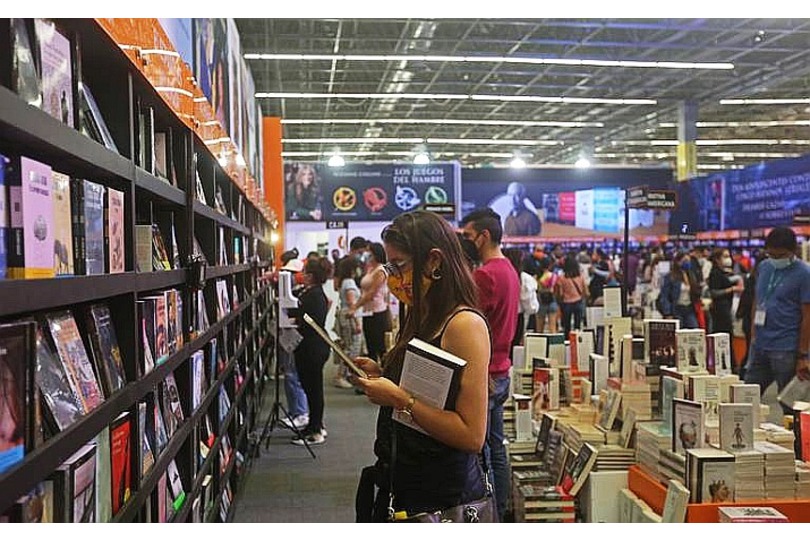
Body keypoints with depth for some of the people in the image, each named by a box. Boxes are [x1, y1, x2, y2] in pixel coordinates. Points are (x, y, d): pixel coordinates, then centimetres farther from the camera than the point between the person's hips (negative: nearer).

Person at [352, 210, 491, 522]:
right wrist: (382, 376, 2)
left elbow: (472, 435, -23)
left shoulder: (465, 324, -19)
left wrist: (401, 399, -23)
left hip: (443, 496, -8)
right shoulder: (423, 321, 8)